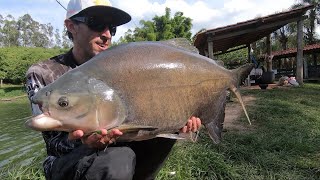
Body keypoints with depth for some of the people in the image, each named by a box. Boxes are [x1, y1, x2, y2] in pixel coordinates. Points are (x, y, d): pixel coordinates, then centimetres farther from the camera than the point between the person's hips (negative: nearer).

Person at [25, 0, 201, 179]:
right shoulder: (43, 74, -11)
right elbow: (54, 143, -14)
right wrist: (83, 143, -36)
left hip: (114, 148, 5)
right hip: (67, 162, -4)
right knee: (118, 160, -36)